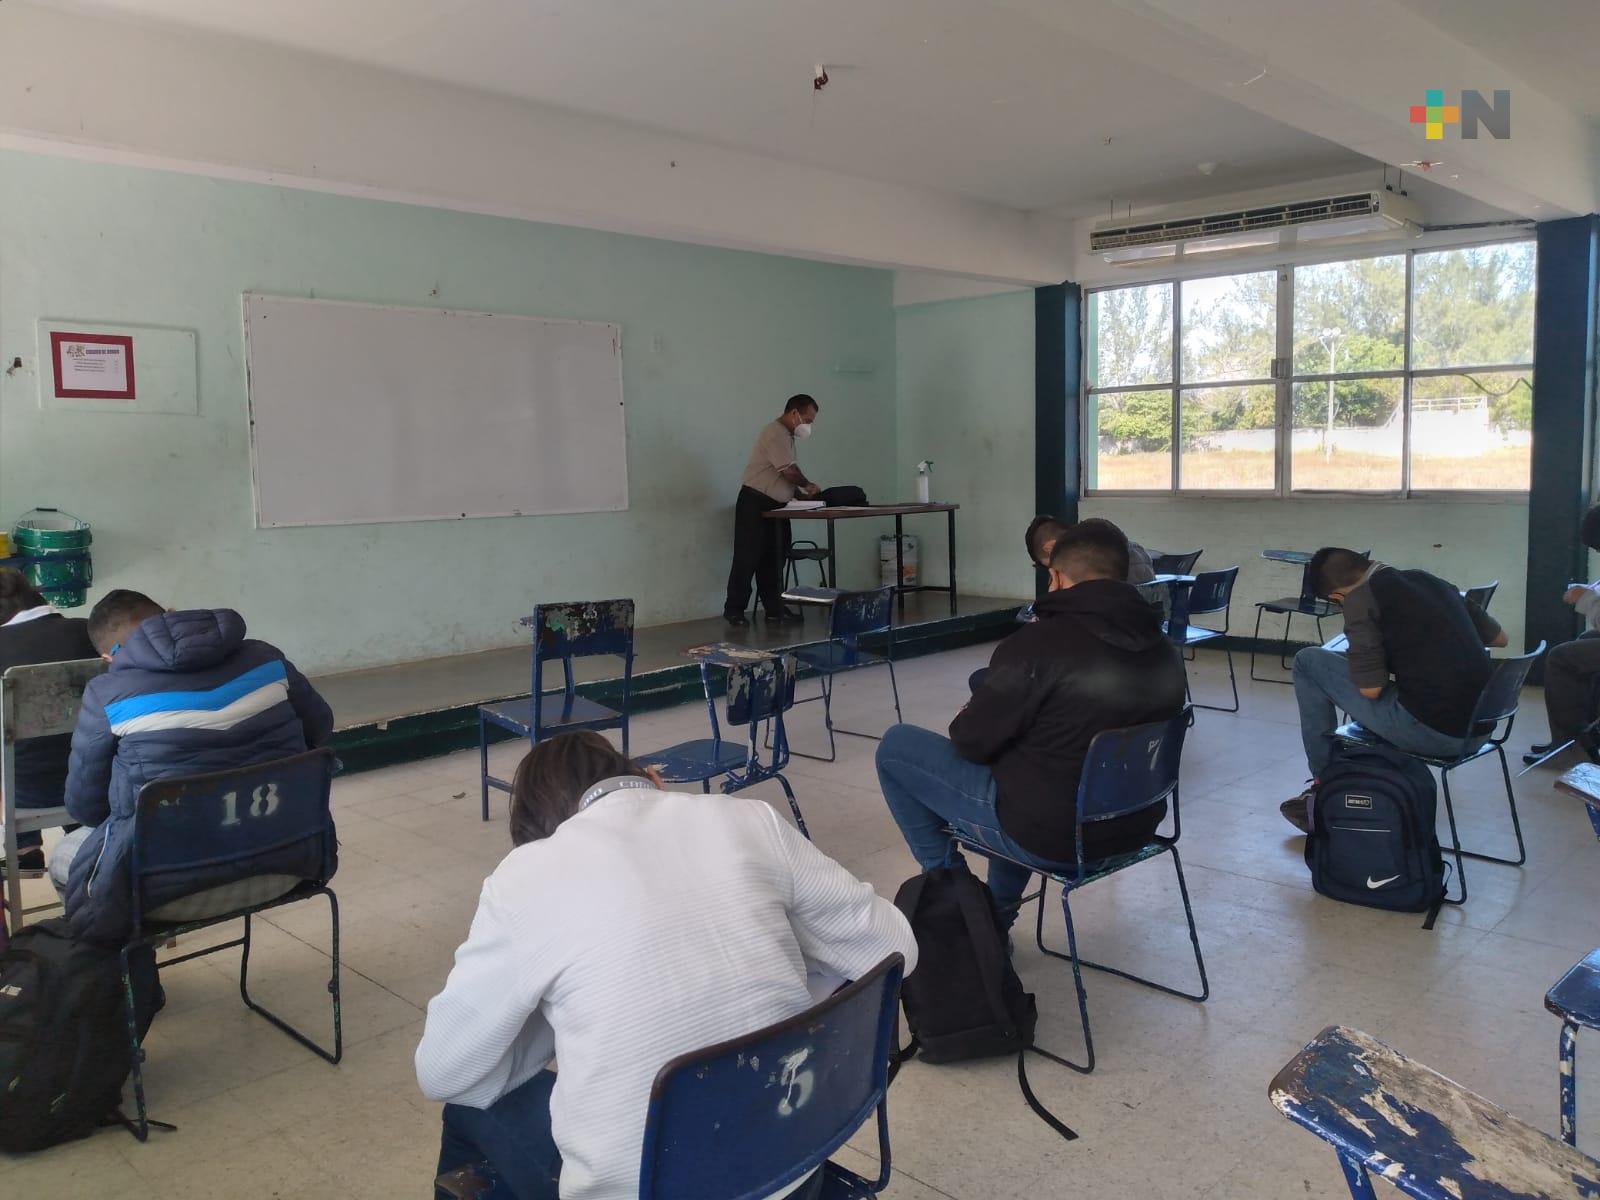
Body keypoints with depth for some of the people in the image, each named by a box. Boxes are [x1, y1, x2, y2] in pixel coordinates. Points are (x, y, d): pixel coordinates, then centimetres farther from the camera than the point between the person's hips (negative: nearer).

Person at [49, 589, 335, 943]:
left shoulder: (107, 694, -8)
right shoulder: (265, 659, -1)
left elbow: (84, 806, 2)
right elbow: (320, 727, 13)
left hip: (177, 889, -4)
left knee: (62, 857, 24)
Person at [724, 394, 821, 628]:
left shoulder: (787, 435, 17)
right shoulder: (776, 432, -15)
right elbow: (789, 471, -20)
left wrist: (800, 494, 5)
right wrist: (808, 485, -3)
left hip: (774, 506, 10)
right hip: (755, 504, -10)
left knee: (773, 560, 9)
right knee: (748, 558, -6)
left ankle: (774, 610, 13)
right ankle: (734, 610, 1)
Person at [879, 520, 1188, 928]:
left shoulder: (1039, 644, -22)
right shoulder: (1167, 651, 0)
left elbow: (973, 742, -14)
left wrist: (965, 719, 10)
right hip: (1134, 827, 7)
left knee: (896, 746, 6)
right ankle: (998, 911, 37)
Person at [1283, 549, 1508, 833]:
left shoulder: (1360, 598, -8)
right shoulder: (1429, 580, 13)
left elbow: (1370, 688, -12)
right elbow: (1499, 637, 22)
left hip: (1428, 731, -8)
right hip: (1477, 728, 8)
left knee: (1309, 662, 6)